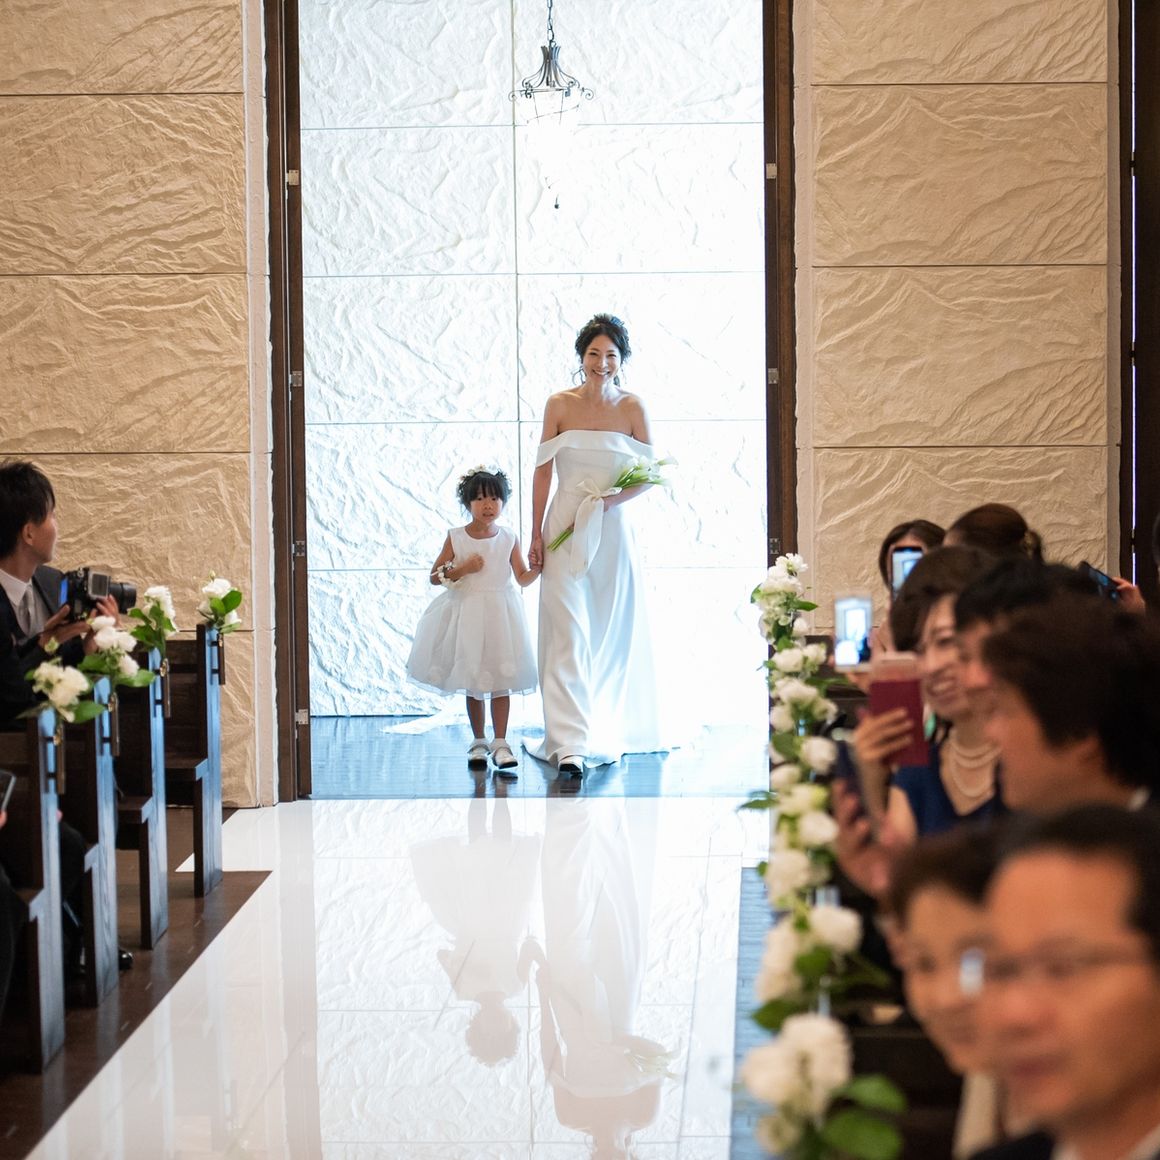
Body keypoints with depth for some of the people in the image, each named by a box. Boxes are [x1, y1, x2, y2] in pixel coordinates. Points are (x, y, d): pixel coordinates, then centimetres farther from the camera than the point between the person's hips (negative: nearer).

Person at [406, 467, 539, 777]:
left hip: (500, 613, 0)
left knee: (500, 679, -3)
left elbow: (522, 579, 1)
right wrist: (462, 569, -14)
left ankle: (500, 743, 1)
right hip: (466, 613, 0)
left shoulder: (508, 538, -1)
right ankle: (478, 742, 17)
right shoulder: (456, 537, -3)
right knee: (472, 681, 7)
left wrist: (537, 568, -19)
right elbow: (435, 576, 0)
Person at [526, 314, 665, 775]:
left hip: (612, 530, 1)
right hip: (564, 530, -1)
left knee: (611, 636, 8)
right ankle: (570, 744, -13)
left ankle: (606, 736, 23)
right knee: (567, 635, -9)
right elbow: (543, 472, 4)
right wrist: (536, 534, 0)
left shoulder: (632, 408, 2)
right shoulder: (559, 406, 1)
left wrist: (606, 503, -14)